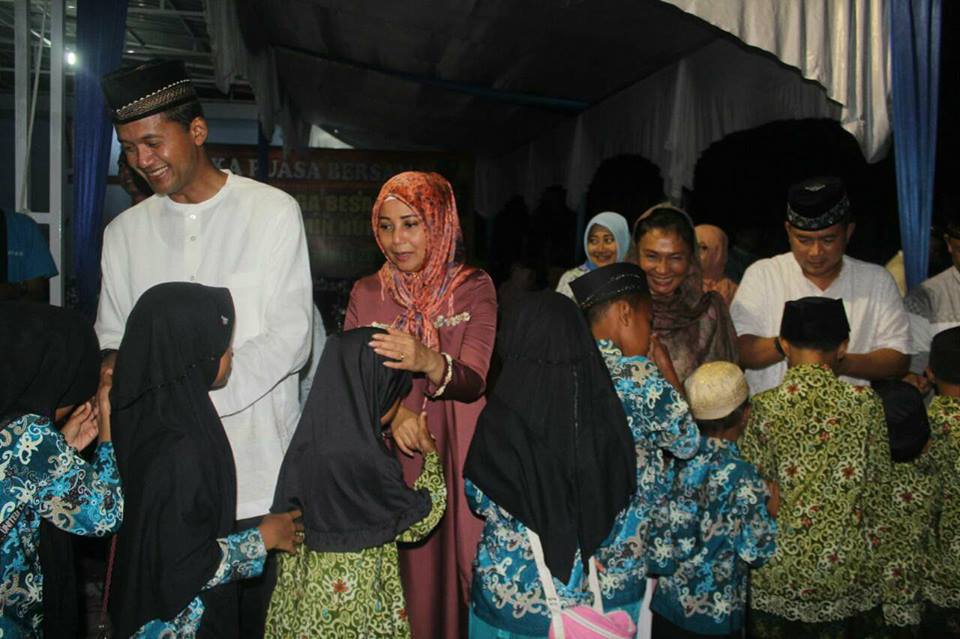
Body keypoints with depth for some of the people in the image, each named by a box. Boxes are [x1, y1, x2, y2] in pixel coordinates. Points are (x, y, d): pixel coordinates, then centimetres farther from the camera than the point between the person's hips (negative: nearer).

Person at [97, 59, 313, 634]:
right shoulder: (126, 231, 10)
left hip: (257, 464, -3)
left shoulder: (274, 212, -3)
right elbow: (113, 340, 12)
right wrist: (113, 376, -11)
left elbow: (289, 339, -10)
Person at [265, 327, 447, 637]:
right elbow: (416, 519, -14)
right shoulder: (365, 458, -27)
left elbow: (287, 510, 5)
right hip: (356, 592, -6)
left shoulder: (312, 437, -6)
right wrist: (431, 455, -2)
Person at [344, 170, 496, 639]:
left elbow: (473, 380, -16)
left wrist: (429, 362, -36)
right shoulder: (366, 293, 4)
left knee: (458, 567, 3)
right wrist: (391, 412, -22)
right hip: (391, 457, 2)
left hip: (455, 456, -1)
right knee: (401, 570, 5)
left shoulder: (474, 289, -3)